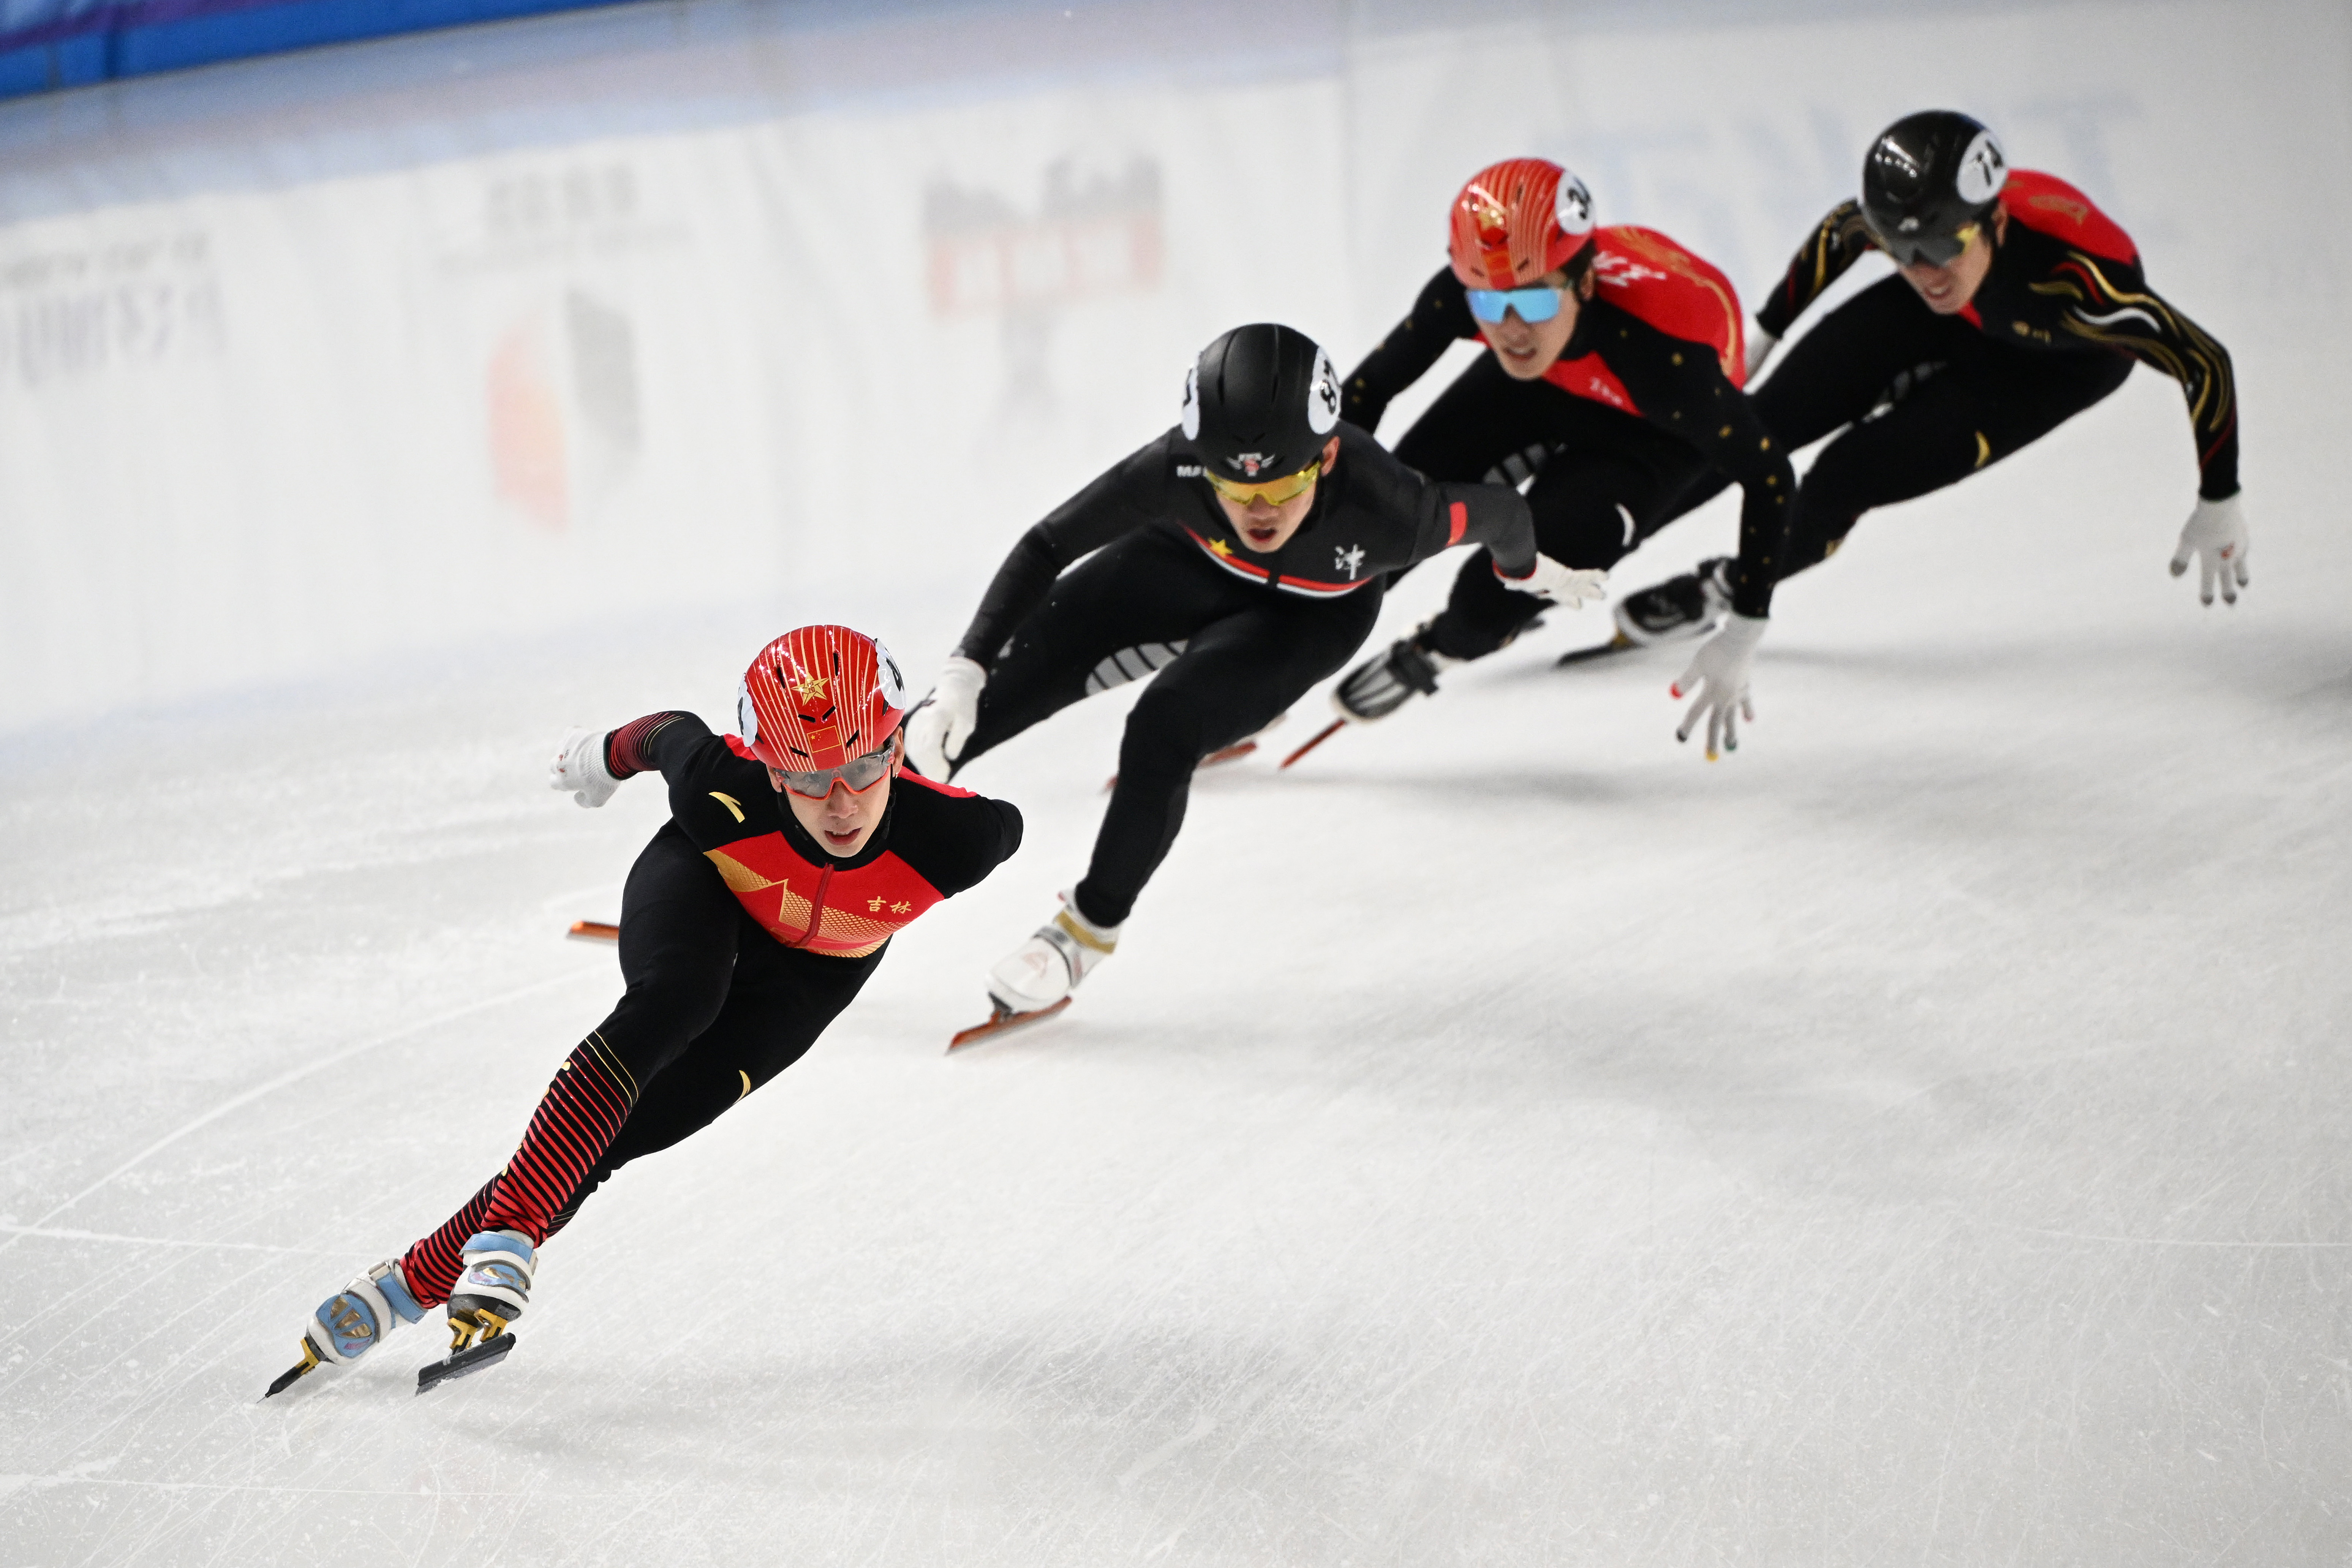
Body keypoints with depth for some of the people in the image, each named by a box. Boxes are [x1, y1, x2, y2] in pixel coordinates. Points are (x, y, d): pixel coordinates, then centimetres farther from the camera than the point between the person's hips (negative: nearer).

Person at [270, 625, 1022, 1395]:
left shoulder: (953, 836, -37)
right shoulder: (722, 794, -37)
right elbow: (672, 734, -14)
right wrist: (606, 754, 9)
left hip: (814, 967, 1)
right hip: (704, 886, -1)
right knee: (672, 1003, -37)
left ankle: (416, 1281, -10)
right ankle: (508, 1233, -34)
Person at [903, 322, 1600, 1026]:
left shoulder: (1388, 513, -42)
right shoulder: (1176, 469, -39)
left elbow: (1497, 512, -19)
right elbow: (1046, 548, -25)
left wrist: (1527, 569, 4)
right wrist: (962, 672, -33)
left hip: (1312, 616, -2)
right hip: (1187, 565, 2)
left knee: (1160, 735, -24)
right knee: (996, 692, -6)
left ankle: (1090, 927, 1)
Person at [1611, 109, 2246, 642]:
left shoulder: (2075, 278, -46)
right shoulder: (1898, 219, -33)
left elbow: (2205, 364, -34)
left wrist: (2219, 503, -25)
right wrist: (1761, 335, 6)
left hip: (2056, 364, -3)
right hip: (1947, 324, 3)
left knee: (1852, 475, -15)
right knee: (1768, 419, -5)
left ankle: (1728, 589, 12)